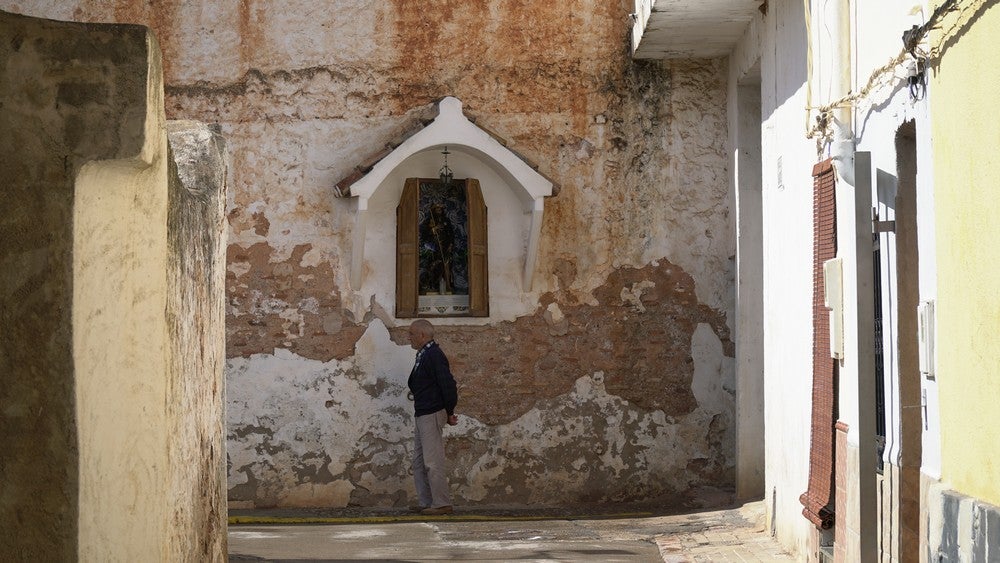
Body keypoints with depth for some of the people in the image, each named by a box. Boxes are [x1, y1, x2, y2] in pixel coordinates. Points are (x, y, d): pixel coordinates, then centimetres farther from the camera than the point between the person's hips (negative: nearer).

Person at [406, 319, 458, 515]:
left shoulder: (434, 355, -16)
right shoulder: (423, 355, 15)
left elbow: (448, 384, -20)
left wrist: (449, 412, -10)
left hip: (432, 415, -11)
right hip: (421, 415, 11)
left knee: (432, 462, -8)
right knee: (419, 462, 13)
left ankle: (442, 504, -4)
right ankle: (425, 503, 18)